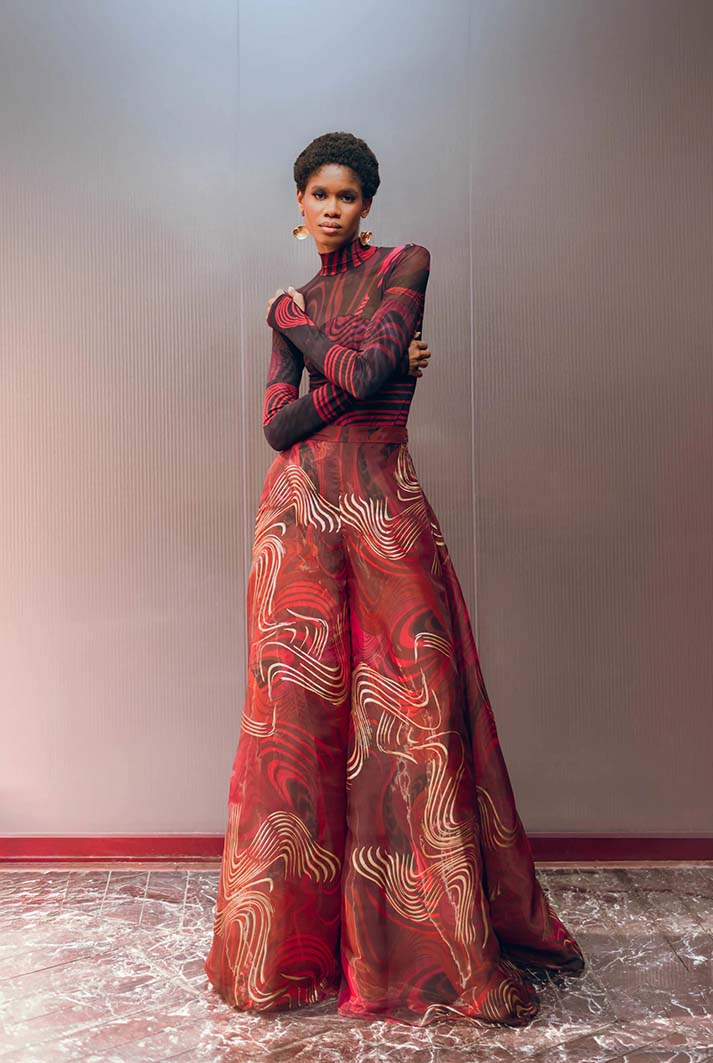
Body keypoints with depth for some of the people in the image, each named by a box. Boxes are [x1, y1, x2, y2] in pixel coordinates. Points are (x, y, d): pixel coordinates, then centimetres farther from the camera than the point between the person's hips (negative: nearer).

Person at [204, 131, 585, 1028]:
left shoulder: (404, 265, 7)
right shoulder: (286, 307, 15)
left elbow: (371, 368, -11)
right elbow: (277, 425, 0)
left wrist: (305, 328, 4)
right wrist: (373, 370, -7)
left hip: (388, 509, -2)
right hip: (302, 514, 2)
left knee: (415, 702, -3)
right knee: (299, 703, 1)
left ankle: (439, 941, 14)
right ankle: (293, 941, 17)